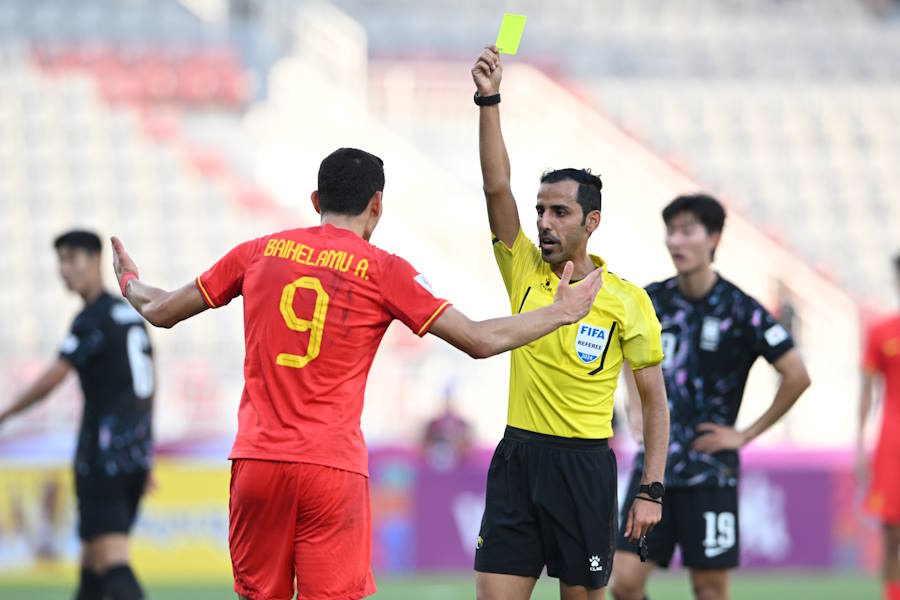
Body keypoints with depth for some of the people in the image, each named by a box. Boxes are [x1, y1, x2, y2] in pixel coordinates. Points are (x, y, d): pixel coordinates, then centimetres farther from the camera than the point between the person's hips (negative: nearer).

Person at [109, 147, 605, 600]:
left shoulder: (259, 252, 9)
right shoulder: (382, 271, 0)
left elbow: (162, 312, 19)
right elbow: (480, 340, 0)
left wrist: (130, 284, 41)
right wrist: (562, 312, 14)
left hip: (257, 458, 3)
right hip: (333, 469, -3)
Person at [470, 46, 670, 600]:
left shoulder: (627, 301, -2)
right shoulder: (525, 272, 6)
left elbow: (655, 401, 1)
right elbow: (497, 186, -6)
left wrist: (652, 490, -7)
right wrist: (489, 100, -16)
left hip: (585, 465, -2)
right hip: (518, 456, 3)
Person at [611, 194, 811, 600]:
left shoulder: (739, 310, -9)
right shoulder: (653, 301, 5)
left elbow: (797, 376, -8)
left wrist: (746, 435, -6)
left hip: (709, 471, -4)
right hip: (653, 464, 4)